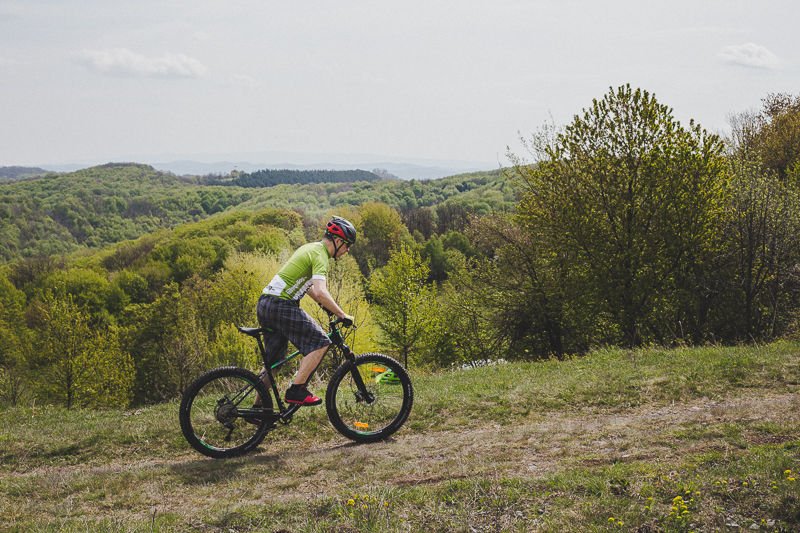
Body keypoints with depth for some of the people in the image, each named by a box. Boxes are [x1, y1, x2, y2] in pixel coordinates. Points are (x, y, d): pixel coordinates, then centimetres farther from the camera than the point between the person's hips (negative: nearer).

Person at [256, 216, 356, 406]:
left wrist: (325, 305, 31)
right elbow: (320, 292, -25)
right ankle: (296, 391, -12)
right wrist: (343, 315, -18)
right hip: (281, 305, -10)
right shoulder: (320, 256, -12)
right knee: (320, 342, -10)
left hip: (265, 304, 10)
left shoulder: (310, 248, 20)